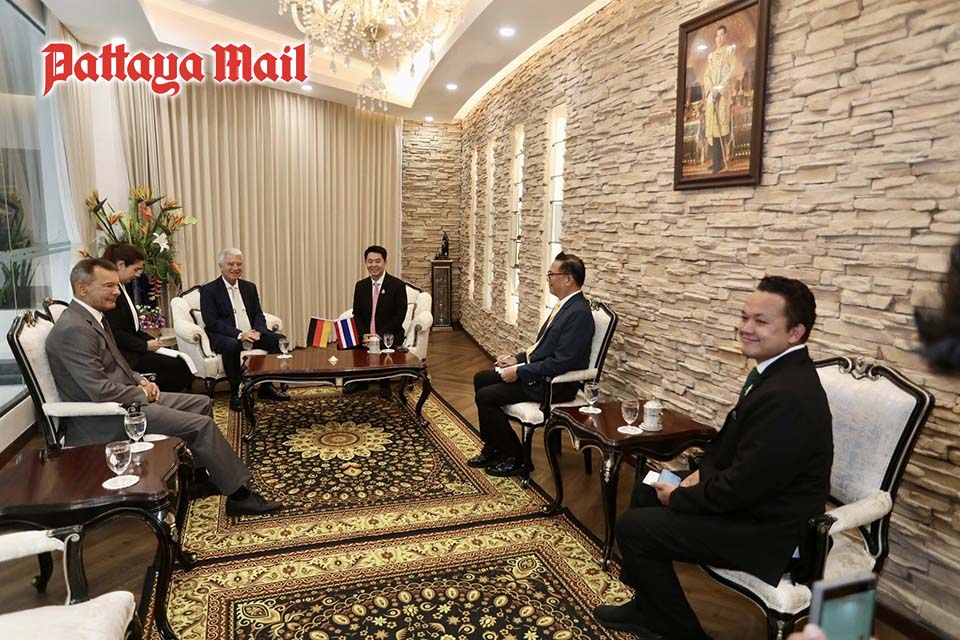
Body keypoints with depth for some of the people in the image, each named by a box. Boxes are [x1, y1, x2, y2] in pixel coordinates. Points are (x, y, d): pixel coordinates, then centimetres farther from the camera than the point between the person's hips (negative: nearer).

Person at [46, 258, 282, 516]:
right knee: (201, 425, -16)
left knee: (201, 403, 12)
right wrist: (142, 394, -11)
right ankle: (239, 495, -6)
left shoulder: (94, 317, 10)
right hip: (104, 420, -10)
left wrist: (141, 381, 4)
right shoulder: (73, 330, -22)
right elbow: (101, 391, -27)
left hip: (130, 398, 10)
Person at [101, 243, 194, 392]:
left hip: (131, 349, 9)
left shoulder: (124, 287, 17)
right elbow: (115, 334, -18)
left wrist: (151, 340, 5)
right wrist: (145, 345, -14)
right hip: (122, 355, -9)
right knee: (178, 366, -19)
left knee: (180, 362, -10)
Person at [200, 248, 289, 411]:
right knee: (231, 345, -38)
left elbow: (258, 314, 11)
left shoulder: (250, 287, 15)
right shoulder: (208, 290, -2)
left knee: (279, 339, -14)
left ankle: (266, 386, -1)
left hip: (251, 334, 6)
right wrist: (239, 334, -24)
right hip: (224, 337, -6)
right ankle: (236, 392, -22)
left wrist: (258, 331, -13)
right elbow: (211, 322, -12)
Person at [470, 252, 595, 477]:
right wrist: (517, 359, 6)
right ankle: (493, 448, 18)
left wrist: (519, 371, -20)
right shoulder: (564, 305, 9)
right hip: (535, 369, 10)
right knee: (481, 378, 11)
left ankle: (514, 458, 4)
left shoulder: (578, 313, -23)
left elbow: (562, 362, -27)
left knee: (485, 397, -15)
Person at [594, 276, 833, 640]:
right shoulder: (775, 369, 1)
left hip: (766, 529, -10)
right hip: (754, 497, 10)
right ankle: (650, 607, 28)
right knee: (646, 492, 15)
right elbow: (733, 436, 14)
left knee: (632, 526, -9)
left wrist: (679, 497, -12)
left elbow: (741, 488, -27)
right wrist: (703, 471, 0)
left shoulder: (787, 396, -31)